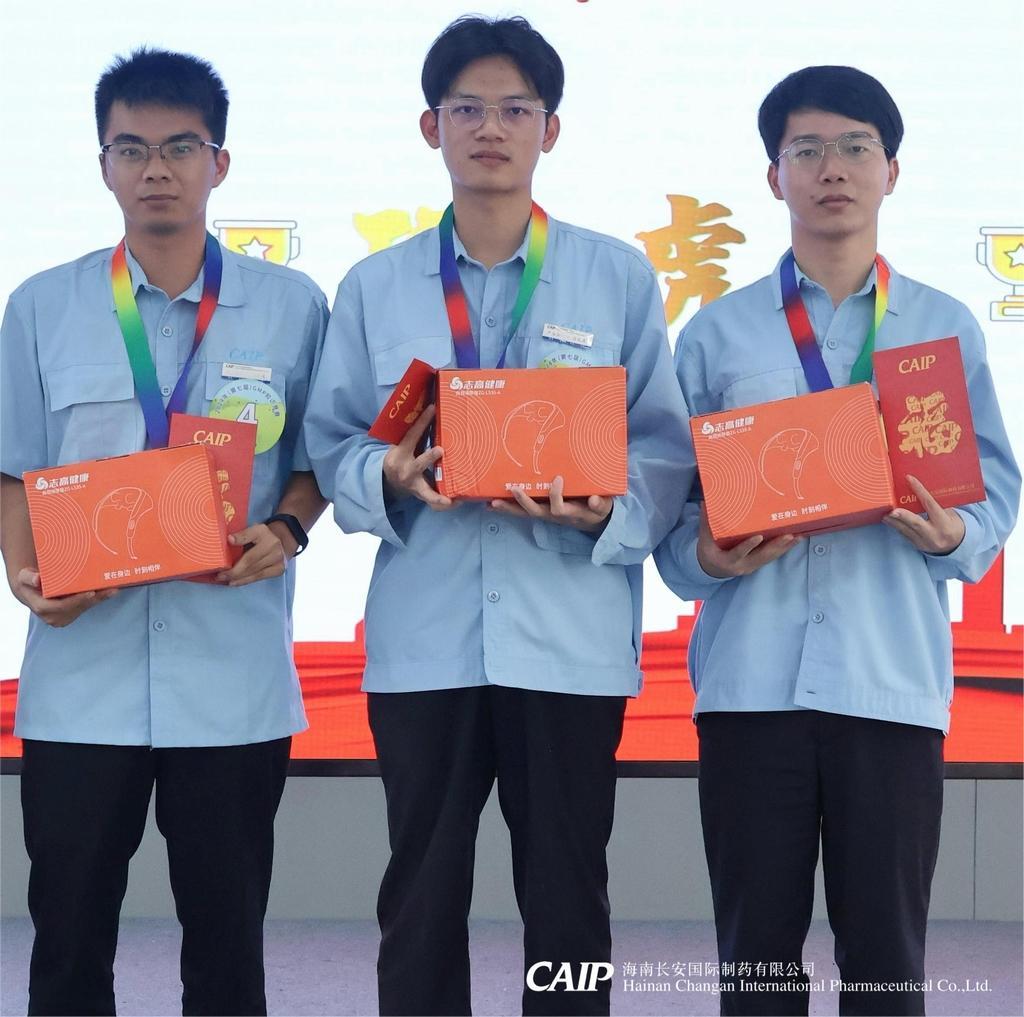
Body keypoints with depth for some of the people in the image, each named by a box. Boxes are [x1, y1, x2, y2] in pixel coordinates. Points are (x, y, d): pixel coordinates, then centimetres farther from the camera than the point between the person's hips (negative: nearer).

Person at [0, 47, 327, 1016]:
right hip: (82, 673, 1)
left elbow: (317, 458, 9)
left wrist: (286, 531, -11)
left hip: (234, 674, 0)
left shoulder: (291, 307, 3)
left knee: (227, 936, 8)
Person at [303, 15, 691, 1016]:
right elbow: (330, 443, 6)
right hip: (424, 634, 1)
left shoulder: (619, 277, 4)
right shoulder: (374, 286, 7)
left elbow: (665, 445, 1)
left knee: (567, 897, 8)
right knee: (421, 896, 8)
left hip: (571, 633, -1)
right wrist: (392, 474, -15)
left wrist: (607, 508, -19)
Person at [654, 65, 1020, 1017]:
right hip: (751, 679, 0)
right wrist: (706, 556, -13)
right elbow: (670, 501, 8)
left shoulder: (946, 327, 10)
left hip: (894, 678, 0)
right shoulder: (718, 332, 10)